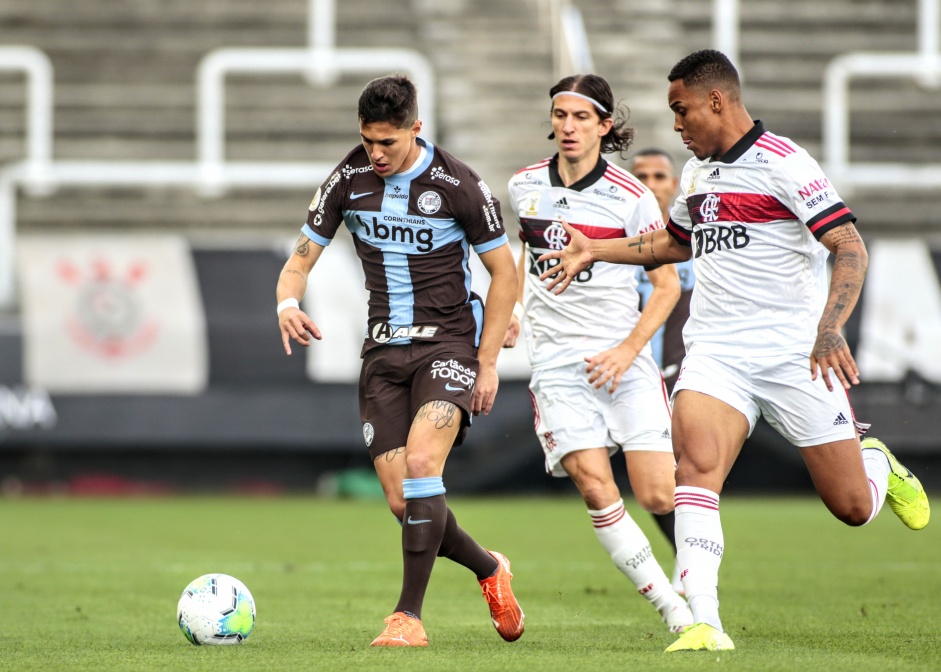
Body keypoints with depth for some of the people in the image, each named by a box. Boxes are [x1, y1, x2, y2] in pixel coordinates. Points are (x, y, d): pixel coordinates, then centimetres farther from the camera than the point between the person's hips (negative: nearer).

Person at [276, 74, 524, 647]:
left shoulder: (458, 185, -10)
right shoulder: (349, 180, 0)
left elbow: (505, 273, -2)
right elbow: (301, 259, 5)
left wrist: (488, 363, -7)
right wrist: (288, 304, -18)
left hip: (448, 344, -4)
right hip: (384, 351, 4)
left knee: (421, 462, -26)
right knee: (403, 502, -2)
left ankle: (409, 616, -20)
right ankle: (489, 569, 27)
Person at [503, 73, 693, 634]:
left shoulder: (632, 198, -6)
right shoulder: (524, 185, 6)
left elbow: (667, 284, 0)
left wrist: (628, 350, -11)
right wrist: (513, 311, 12)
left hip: (624, 359, -2)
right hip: (556, 360, 2)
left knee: (657, 497, -11)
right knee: (594, 485, -19)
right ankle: (669, 604, -7)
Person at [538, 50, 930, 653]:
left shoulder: (782, 162, -10)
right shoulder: (697, 172, 14)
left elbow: (851, 248, -16)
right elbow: (677, 241, 35)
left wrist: (830, 329, -30)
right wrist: (596, 251, 28)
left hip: (794, 354, -5)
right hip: (715, 351, 5)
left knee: (852, 507, 0)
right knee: (696, 461, -23)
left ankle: (877, 463, 39)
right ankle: (704, 623, -29)